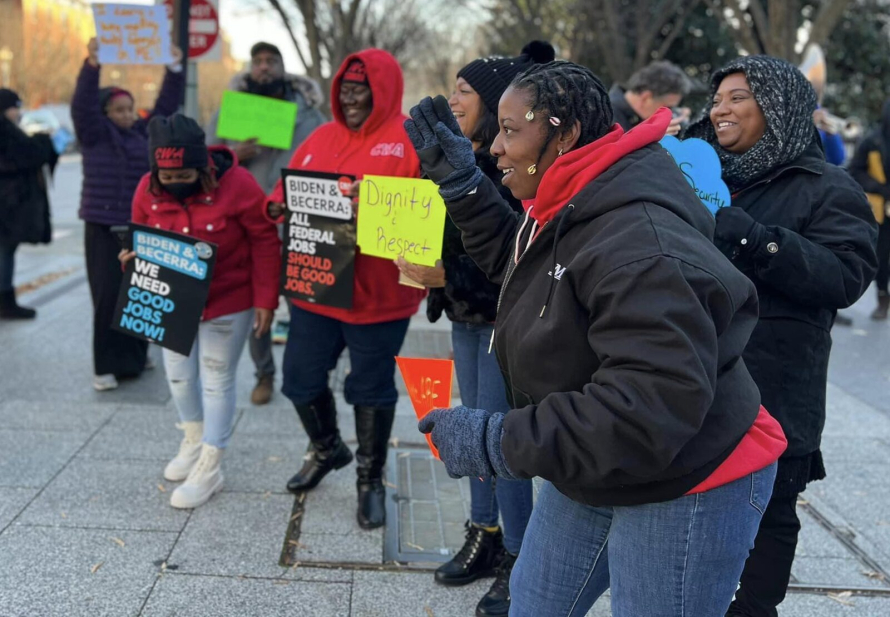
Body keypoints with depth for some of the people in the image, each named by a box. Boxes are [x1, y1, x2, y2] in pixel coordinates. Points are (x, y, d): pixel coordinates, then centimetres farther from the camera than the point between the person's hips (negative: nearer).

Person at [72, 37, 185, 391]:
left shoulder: (145, 133, 11)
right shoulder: (95, 134, -3)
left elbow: (166, 106, 12)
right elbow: (82, 105, -18)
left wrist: (174, 69, 4)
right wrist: (91, 66, -29)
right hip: (105, 227, -5)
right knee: (110, 295, -8)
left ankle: (135, 356, 22)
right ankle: (106, 366, -3)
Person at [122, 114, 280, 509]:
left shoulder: (236, 185, -22)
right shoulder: (147, 190, -10)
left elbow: (265, 244, -15)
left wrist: (266, 300, -15)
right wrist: (133, 258, -17)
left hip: (228, 302, -5)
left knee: (216, 380, 3)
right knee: (178, 375, 16)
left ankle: (209, 469, 14)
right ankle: (195, 441, 41)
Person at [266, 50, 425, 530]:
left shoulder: (410, 142, -8)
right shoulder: (321, 138, 11)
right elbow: (289, 186, 16)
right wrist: (279, 204, -6)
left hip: (376, 294, -6)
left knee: (372, 389, 8)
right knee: (300, 378, 15)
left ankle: (370, 479, 28)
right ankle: (326, 450, 43)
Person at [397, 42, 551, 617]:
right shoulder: (466, 158, 8)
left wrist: (448, 277, -27)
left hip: (504, 319, -8)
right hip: (465, 316, 9)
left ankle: (517, 564, 14)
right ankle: (485, 538, 31)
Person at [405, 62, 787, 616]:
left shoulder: (640, 248, -32)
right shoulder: (566, 212, 1)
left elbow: (654, 406, -37)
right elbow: (515, 259, 22)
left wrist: (500, 442, -34)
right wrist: (460, 181, 9)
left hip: (684, 493, -9)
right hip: (590, 474, 10)